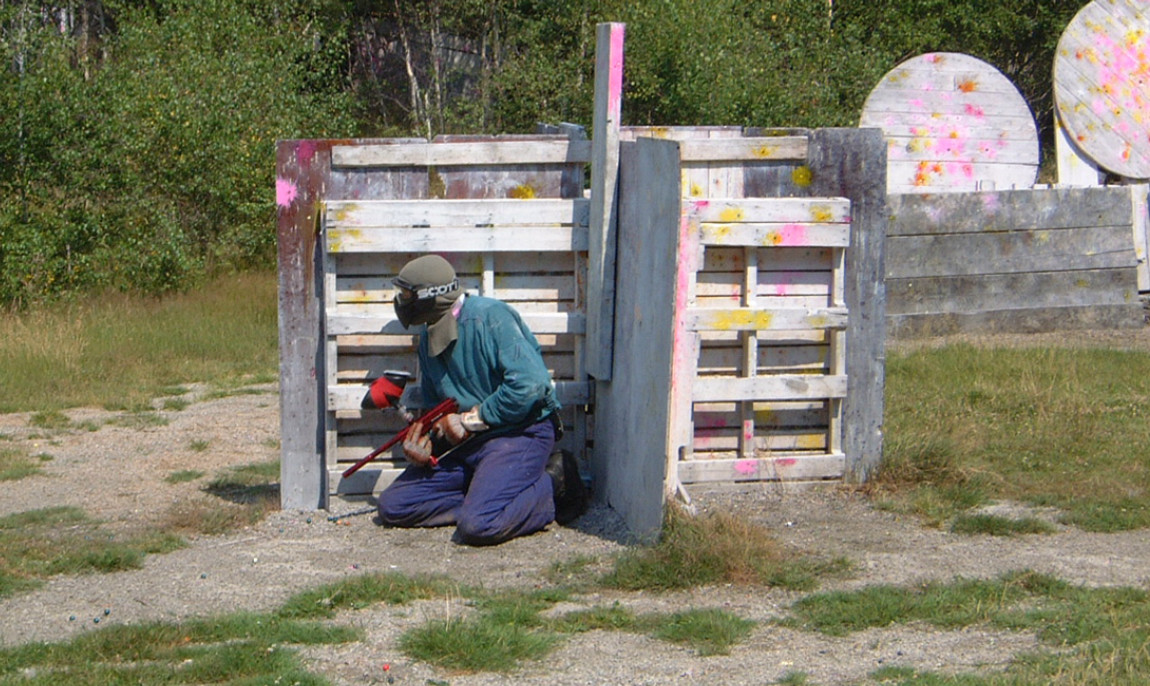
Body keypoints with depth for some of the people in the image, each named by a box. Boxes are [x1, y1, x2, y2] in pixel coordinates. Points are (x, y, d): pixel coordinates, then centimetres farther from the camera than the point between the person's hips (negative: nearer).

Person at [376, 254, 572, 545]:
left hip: (520, 431, -9)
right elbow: (433, 405, 22)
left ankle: (545, 491, -2)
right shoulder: (429, 338, 11)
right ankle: (488, 495, 1)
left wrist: (470, 420, -17)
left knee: (477, 526, -29)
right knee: (392, 505, -2)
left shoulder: (490, 316, -16)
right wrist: (424, 440, -1)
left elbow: (530, 383, -26)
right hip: (465, 443, 9)